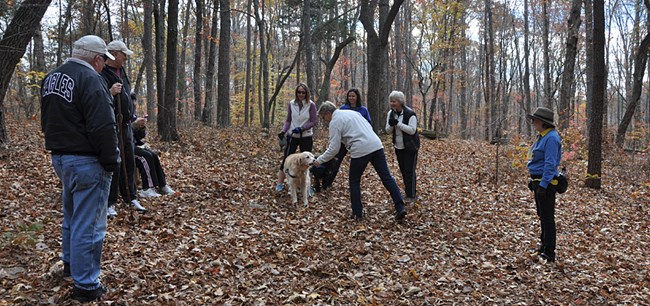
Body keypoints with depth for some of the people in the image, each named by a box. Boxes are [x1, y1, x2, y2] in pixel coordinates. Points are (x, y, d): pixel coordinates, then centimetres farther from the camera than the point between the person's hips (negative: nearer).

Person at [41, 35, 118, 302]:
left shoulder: (51, 78, 11)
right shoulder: (90, 80, -19)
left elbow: (46, 121, 20)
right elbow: (103, 129, -23)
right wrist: (111, 162, -15)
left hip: (59, 157, 9)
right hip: (86, 162, -9)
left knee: (71, 214, 26)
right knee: (88, 224, -2)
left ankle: (70, 263, 43)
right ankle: (86, 285, 6)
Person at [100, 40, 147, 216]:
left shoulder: (121, 73, 17)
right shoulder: (102, 74, -12)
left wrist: (134, 119, 27)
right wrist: (110, 93, -33)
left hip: (126, 126, 8)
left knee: (129, 164, 13)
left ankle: (131, 198, 23)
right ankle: (110, 203, 7)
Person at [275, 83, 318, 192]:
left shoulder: (311, 105, -9)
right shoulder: (291, 104, -1)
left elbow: (314, 121, -8)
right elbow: (288, 120, 7)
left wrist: (301, 128, -18)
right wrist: (284, 131, -8)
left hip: (306, 137, -2)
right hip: (292, 136, 2)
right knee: (286, 159, 4)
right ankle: (280, 184, 14)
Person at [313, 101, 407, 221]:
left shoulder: (334, 122, 0)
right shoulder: (351, 112, 23)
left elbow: (334, 149, -4)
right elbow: (368, 127, 25)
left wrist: (320, 160, 7)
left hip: (360, 151, -6)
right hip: (376, 145, 7)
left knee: (354, 181, 12)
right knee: (387, 177, 6)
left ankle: (357, 213, 16)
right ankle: (400, 207, 1)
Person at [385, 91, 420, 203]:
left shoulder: (410, 114, -17)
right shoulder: (390, 113, 1)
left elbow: (412, 130, -25)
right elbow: (388, 131, 3)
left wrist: (398, 123, -30)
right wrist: (391, 125, -20)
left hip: (410, 147, -6)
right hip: (398, 147, 6)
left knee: (409, 170, -4)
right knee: (403, 170, 11)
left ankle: (411, 196, 3)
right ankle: (407, 193, 23)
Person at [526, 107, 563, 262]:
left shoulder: (551, 138, -17)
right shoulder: (542, 137, 14)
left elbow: (550, 164, -23)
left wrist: (542, 185, -25)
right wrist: (533, 180, 21)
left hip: (546, 183, -10)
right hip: (539, 181, 10)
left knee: (547, 217, -4)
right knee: (542, 216, 18)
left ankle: (549, 253, 3)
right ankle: (544, 246, 29)